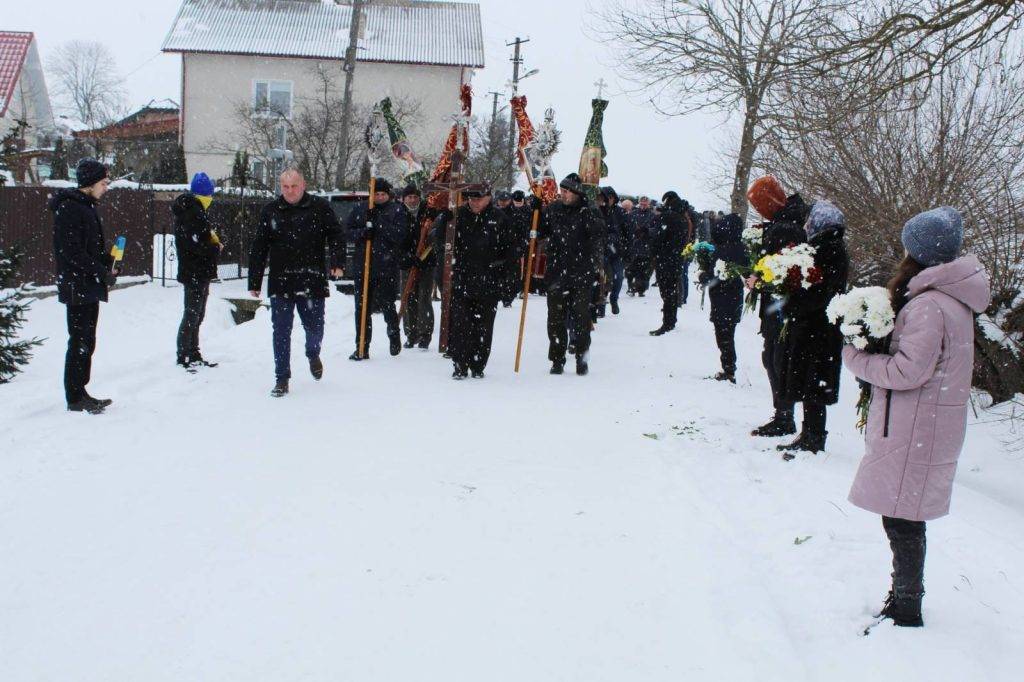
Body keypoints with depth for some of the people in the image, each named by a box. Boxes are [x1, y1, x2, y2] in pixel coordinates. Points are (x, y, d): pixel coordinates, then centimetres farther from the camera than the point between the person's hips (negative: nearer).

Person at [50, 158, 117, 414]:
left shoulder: (86, 207, 16)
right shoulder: (69, 208, -14)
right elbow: (72, 252, -20)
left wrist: (108, 263, 4)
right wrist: (103, 272, -17)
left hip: (89, 287, 10)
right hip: (77, 287, -10)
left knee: (86, 342, 13)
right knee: (80, 342, -4)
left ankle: (80, 393, 21)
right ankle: (75, 398, 3)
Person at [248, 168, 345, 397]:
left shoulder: (320, 207, 2)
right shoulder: (270, 211, 6)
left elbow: (336, 236, 2)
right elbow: (258, 249, 8)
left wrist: (337, 262, -15)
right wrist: (254, 281, 6)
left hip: (312, 283, -1)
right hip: (280, 284, 1)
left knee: (315, 327, 7)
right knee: (281, 332, 1)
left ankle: (313, 355, 41)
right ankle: (282, 378, 10)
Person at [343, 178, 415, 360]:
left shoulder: (398, 210, 0)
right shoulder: (361, 209, 8)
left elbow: (399, 234, -12)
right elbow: (347, 229, 6)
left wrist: (377, 224, -18)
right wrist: (362, 232, -13)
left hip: (387, 267, -3)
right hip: (363, 266, 3)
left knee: (387, 306, 4)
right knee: (362, 308, 4)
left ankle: (394, 336, 32)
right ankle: (362, 348, 12)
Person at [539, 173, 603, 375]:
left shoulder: (587, 214, -3)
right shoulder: (552, 210, 7)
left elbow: (597, 243, -5)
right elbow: (539, 232, 17)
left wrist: (596, 268, -12)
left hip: (581, 276, -3)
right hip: (556, 274, 3)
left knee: (581, 317, 2)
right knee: (556, 318, 4)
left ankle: (582, 359, 15)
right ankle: (557, 359, 13)